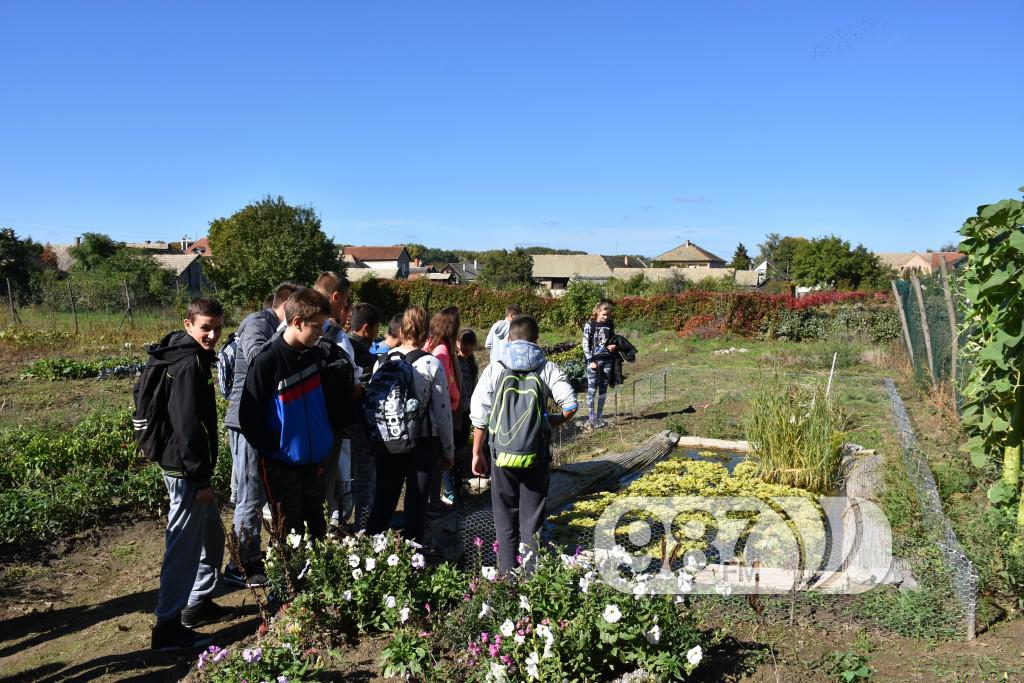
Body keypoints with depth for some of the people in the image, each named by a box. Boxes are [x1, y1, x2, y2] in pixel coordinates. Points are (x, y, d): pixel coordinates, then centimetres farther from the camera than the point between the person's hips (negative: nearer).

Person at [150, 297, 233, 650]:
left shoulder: (187, 356, 12)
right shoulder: (191, 364, -20)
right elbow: (187, 425, -24)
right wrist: (200, 478, -20)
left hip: (184, 464, 10)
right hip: (186, 469, -10)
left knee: (211, 535, 21)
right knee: (183, 545, -2)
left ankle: (198, 603, 33)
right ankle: (168, 625, 8)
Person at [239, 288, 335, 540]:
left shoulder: (317, 354, 1)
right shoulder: (267, 361, -16)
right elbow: (249, 416, -12)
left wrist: (326, 439, 10)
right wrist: (272, 448, -9)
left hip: (314, 460, 5)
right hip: (282, 463, -5)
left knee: (317, 524, 17)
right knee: (289, 530, 8)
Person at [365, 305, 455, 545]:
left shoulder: (383, 361, -3)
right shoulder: (432, 365, -11)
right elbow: (443, 413, -9)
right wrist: (448, 451, 2)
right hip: (423, 443, -3)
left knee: (384, 498, 15)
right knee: (416, 501, 8)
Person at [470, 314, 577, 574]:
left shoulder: (494, 369, 1)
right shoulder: (547, 368, 0)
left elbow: (479, 417, -2)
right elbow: (570, 406, -8)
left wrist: (477, 453, 7)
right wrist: (552, 422, 11)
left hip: (503, 454, 0)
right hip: (537, 455, 0)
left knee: (505, 519, 13)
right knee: (532, 520, 10)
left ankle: (507, 577, 18)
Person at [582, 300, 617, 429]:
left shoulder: (610, 324, 7)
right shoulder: (590, 324, -5)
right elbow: (585, 344, -5)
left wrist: (613, 346, -2)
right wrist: (590, 360, -12)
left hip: (607, 360, 4)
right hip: (594, 360, -4)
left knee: (603, 390, 8)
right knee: (592, 390, -6)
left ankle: (599, 418, 16)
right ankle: (591, 419, -1)